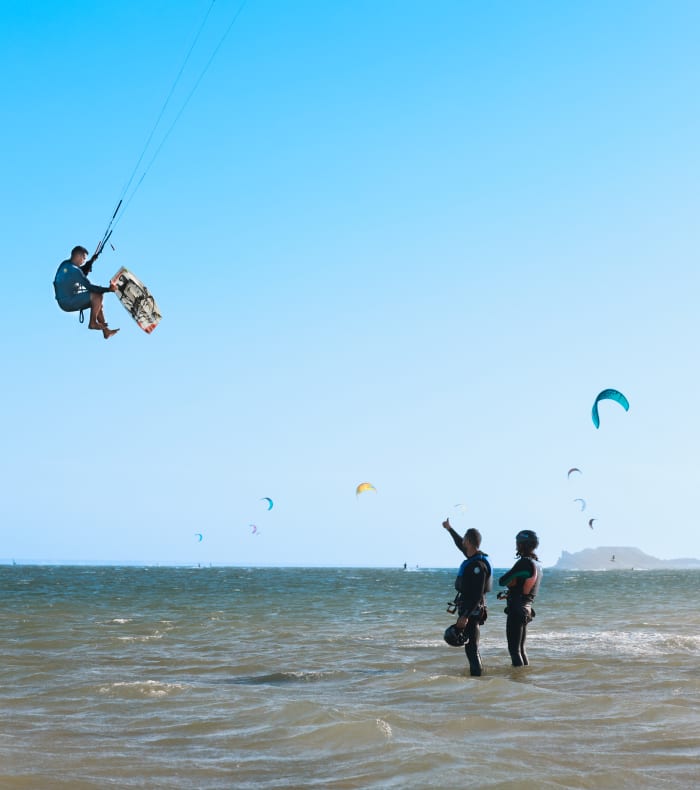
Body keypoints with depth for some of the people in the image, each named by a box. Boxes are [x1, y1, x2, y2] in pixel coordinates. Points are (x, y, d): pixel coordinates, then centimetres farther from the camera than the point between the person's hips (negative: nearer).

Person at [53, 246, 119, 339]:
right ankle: (92, 323, -2)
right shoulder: (74, 270, -21)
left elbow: (83, 273, 24)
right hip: (68, 302, -10)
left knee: (96, 302, 14)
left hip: (64, 301, 10)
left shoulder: (65, 264, 7)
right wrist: (108, 289, -17)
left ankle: (106, 331, 13)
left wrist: (92, 260, 15)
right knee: (97, 296, -17)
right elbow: (89, 287, -22)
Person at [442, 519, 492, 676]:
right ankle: (477, 671, 23)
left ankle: (477, 673, -11)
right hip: (467, 607, 10)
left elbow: (477, 595, -25)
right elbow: (460, 545, 32)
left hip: (472, 610, -10)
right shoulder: (472, 557, 8)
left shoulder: (478, 565, -21)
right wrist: (450, 529, 45)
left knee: (471, 646, -11)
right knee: (471, 645, 16)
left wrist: (465, 616, -28)